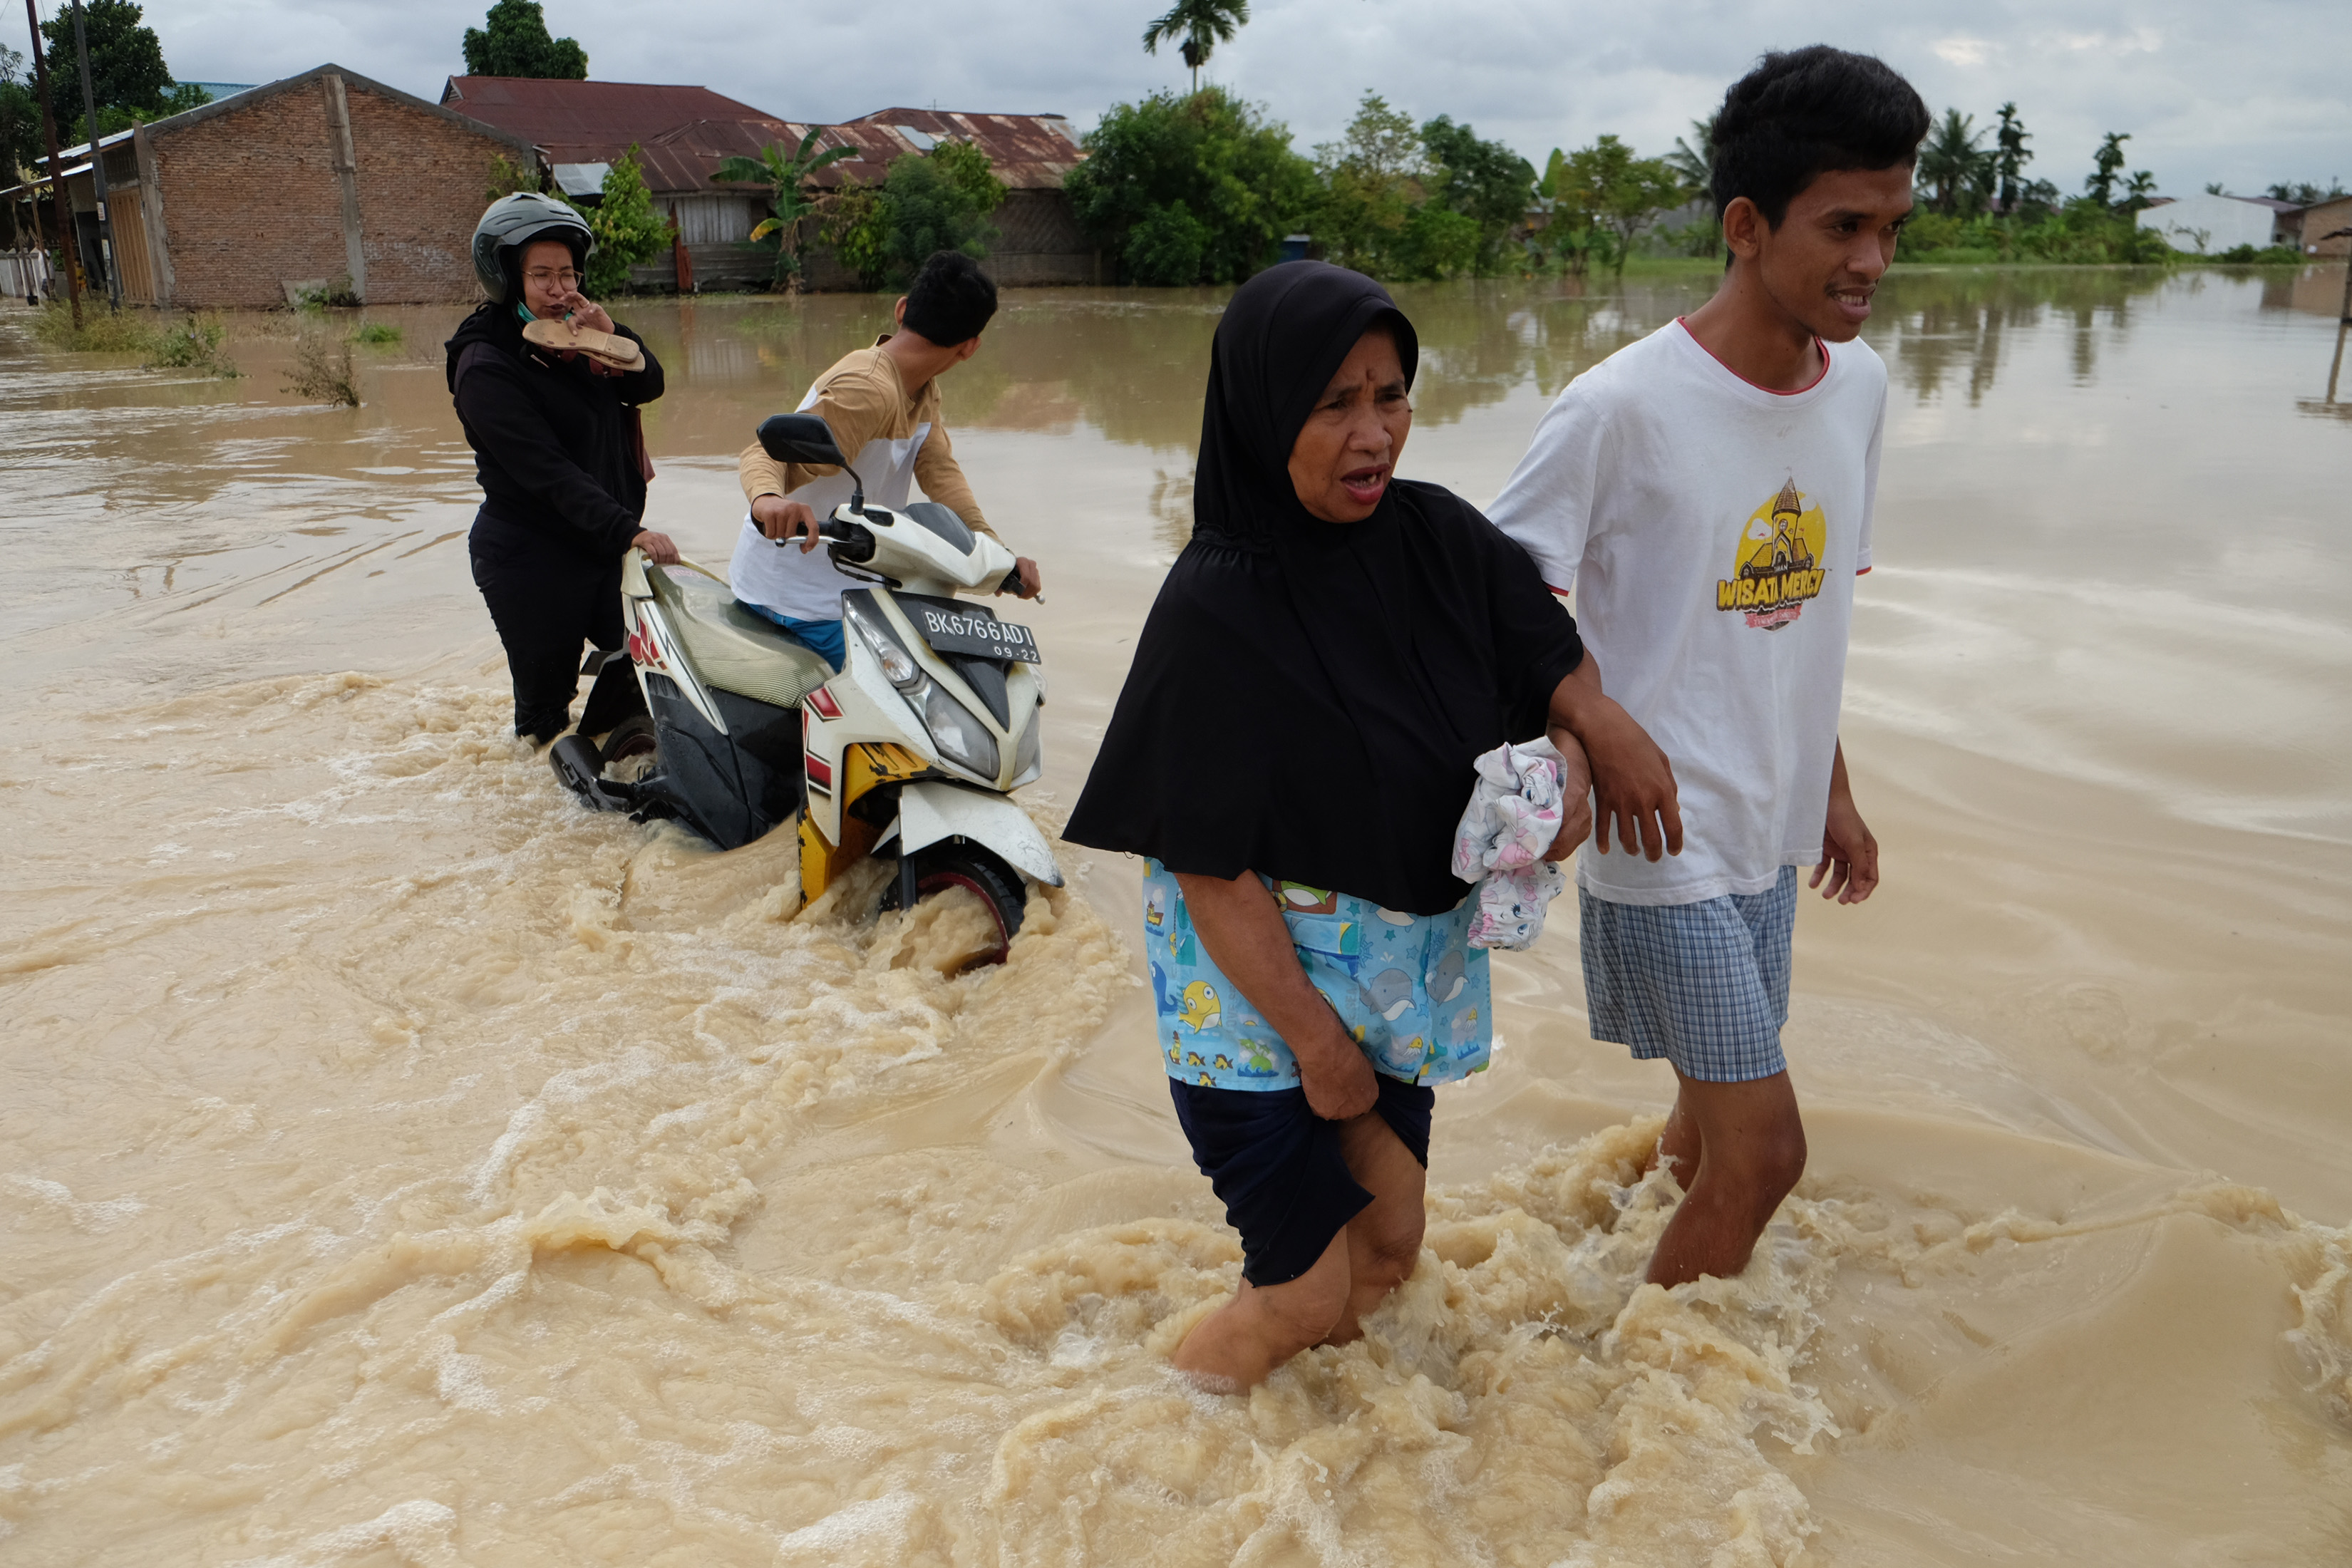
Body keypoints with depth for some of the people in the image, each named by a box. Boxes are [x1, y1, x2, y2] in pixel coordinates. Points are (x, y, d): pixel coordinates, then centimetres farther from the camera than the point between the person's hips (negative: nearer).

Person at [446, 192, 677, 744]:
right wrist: (626, 530, -34)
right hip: (532, 561, -7)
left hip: (605, 548, 7)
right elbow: (548, 471, -25)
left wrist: (611, 334, -19)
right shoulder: (486, 366, -18)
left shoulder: (574, 334, 6)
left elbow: (648, 386, 0)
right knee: (546, 704, 5)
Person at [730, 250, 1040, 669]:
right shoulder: (869, 391, -24)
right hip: (800, 593, -9)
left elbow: (939, 470, -9)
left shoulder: (923, 390, 5)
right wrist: (768, 498, -57)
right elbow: (769, 452, -32)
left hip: (852, 585, 10)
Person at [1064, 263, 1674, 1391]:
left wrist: (1567, 758, -16)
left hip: (1404, 967, 6)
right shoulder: (1214, 611, -24)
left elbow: (1554, 673, 6)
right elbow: (1210, 868, -21)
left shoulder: (1439, 538, -6)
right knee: (1307, 1298, -1)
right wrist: (1315, 1038, -16)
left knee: (1387, 1254, 18)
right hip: (1258, 984, -6)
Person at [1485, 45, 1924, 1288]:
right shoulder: (1619, 409, -19)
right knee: (1764, 1151, -3)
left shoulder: (1860, 386, 3)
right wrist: (1596, 741, -24)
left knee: (1717, 1117, 19)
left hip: (1773, 827, 7)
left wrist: (1831, 788, 19)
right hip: (1661, 834, -7)